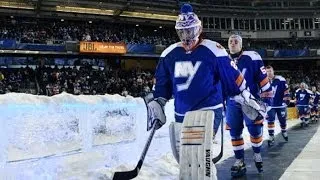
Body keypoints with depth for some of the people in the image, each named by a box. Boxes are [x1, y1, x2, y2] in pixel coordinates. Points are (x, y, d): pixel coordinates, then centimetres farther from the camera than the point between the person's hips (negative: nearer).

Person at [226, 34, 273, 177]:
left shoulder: (252, 57, -6)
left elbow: (263, 78, -5)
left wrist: (266, 97, -7)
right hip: (232, 103, 4)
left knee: (255, 129, -4)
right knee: (235, 133, 4)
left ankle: (257, 155, 21)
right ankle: (239, 162, 14)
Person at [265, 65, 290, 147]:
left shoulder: (280, 80, -11)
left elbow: (286, 90, -6)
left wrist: (287, 100, -11)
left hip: (281, 105, -1)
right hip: (270, 105, 1)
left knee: (282, 121, 12)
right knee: (270, 120, -11)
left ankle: (284, 132, 40)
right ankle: (271, 137, -6)